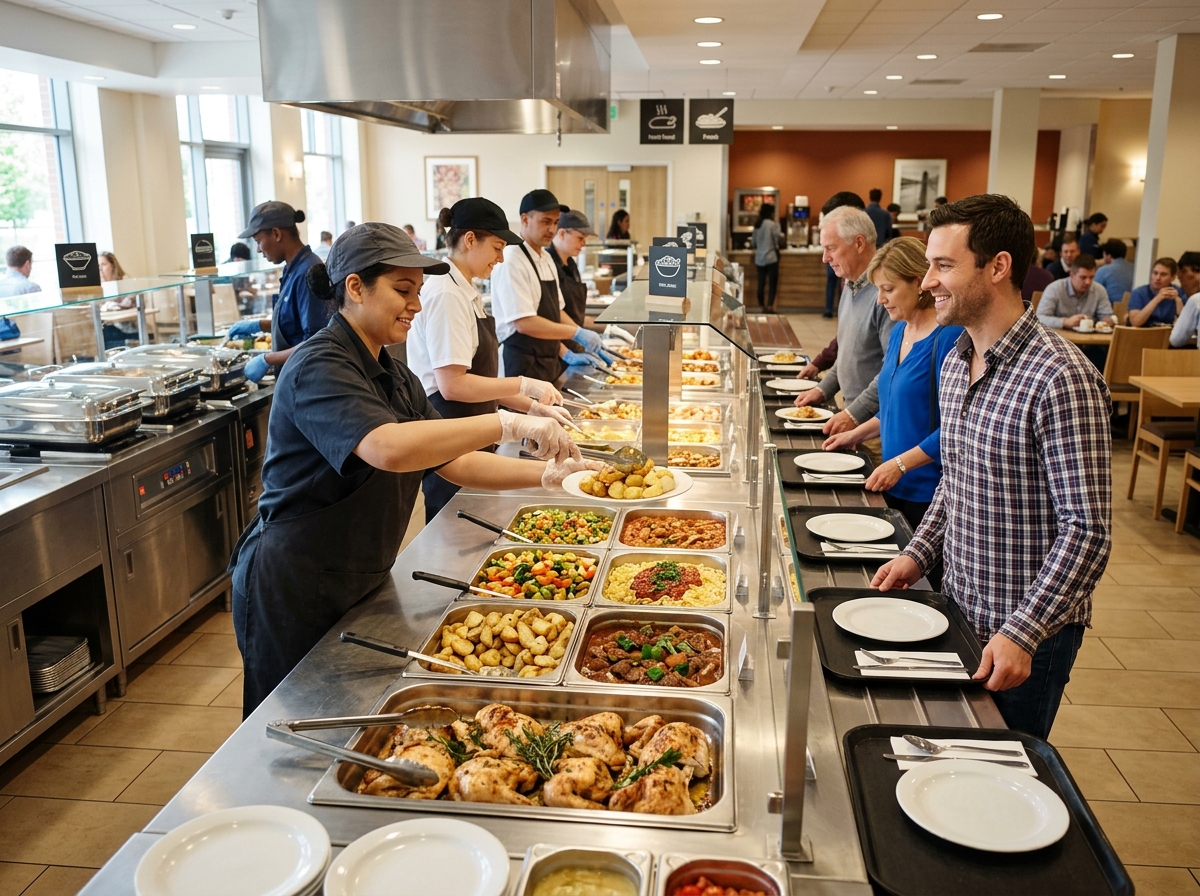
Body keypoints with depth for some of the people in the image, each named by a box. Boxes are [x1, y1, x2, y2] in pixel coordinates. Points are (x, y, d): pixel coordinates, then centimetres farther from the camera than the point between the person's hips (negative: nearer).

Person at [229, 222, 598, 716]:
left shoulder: (395, 378, 8)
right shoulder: (318, 366, -21)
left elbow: (453, 462, 4)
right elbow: (387, 448, -38)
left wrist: (546, 474, -9)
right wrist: (508, 424, -36)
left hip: (359, 583, 8)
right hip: (293, 595, -8)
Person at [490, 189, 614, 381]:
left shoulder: (546, 259, 11)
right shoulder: (511, 261, -16)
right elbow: (524, 323, -23)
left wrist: (566, 354, 6)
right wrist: (576, 333, -20)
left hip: (549, 364, 8)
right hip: (523, 367, -8)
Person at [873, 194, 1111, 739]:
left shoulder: (1061, 379, -23)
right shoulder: (955, 363, 3)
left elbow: (1087, 531, -23)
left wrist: (1020, 635, -25)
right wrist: (918, 554, 4)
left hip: (1029, 636, -7)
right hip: (958, 609, 7)